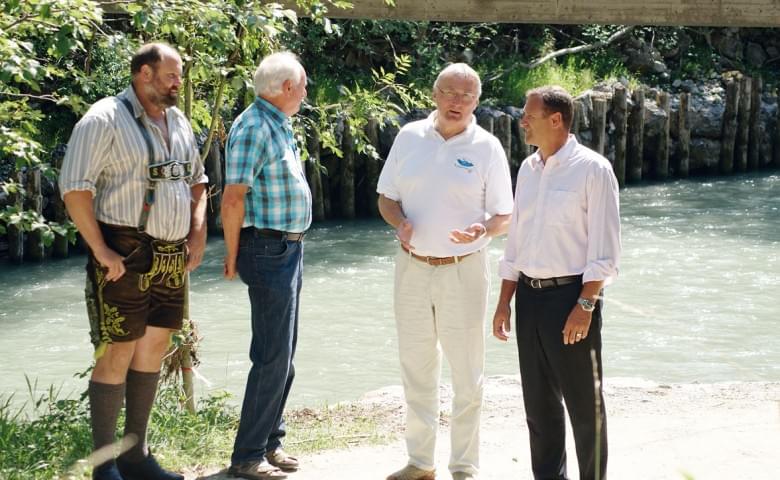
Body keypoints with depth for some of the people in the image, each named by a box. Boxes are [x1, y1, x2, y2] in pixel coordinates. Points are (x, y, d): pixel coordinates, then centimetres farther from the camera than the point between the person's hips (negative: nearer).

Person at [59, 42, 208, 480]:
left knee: (153, 349, 11)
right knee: (117, 354, -5)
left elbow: (197, 181, 25)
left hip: (172, 257, 7)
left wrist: (198, 234, 12)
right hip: (125, 256, -7)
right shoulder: (106, 119, -8)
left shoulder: (179, 122, 15)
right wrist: (100, 249, -16)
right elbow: (75, 187, -13)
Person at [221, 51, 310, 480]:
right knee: (273, 356, -7)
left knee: (283, 352, 14)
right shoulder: (254, 127, -16)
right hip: (269, 249, -10)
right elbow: (233, 198, -20)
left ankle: (269, 441, 24)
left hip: (289, 248, 10)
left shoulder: (279, 125, 15)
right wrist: (234, 256, -13)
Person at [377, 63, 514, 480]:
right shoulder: (409, 137, 2)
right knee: (415, 368, 12)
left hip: (463, 270, -3)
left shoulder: (486, 147, -5)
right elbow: (386, 197, 8)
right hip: (412, 267, 3)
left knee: (466, 375, 3)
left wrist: (483, 229, -25)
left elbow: (504, 217, -3)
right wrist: (400, 223, -13)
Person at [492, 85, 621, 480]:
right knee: (538, 402, 13)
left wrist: (585, 305, -18)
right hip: (529, 295, 7)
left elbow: (604, 247, -12)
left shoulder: (592, 169, -10)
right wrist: (504, 301, 11)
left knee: (584, 403, 3)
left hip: (571, 295, -7)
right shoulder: (527, 170, 10)